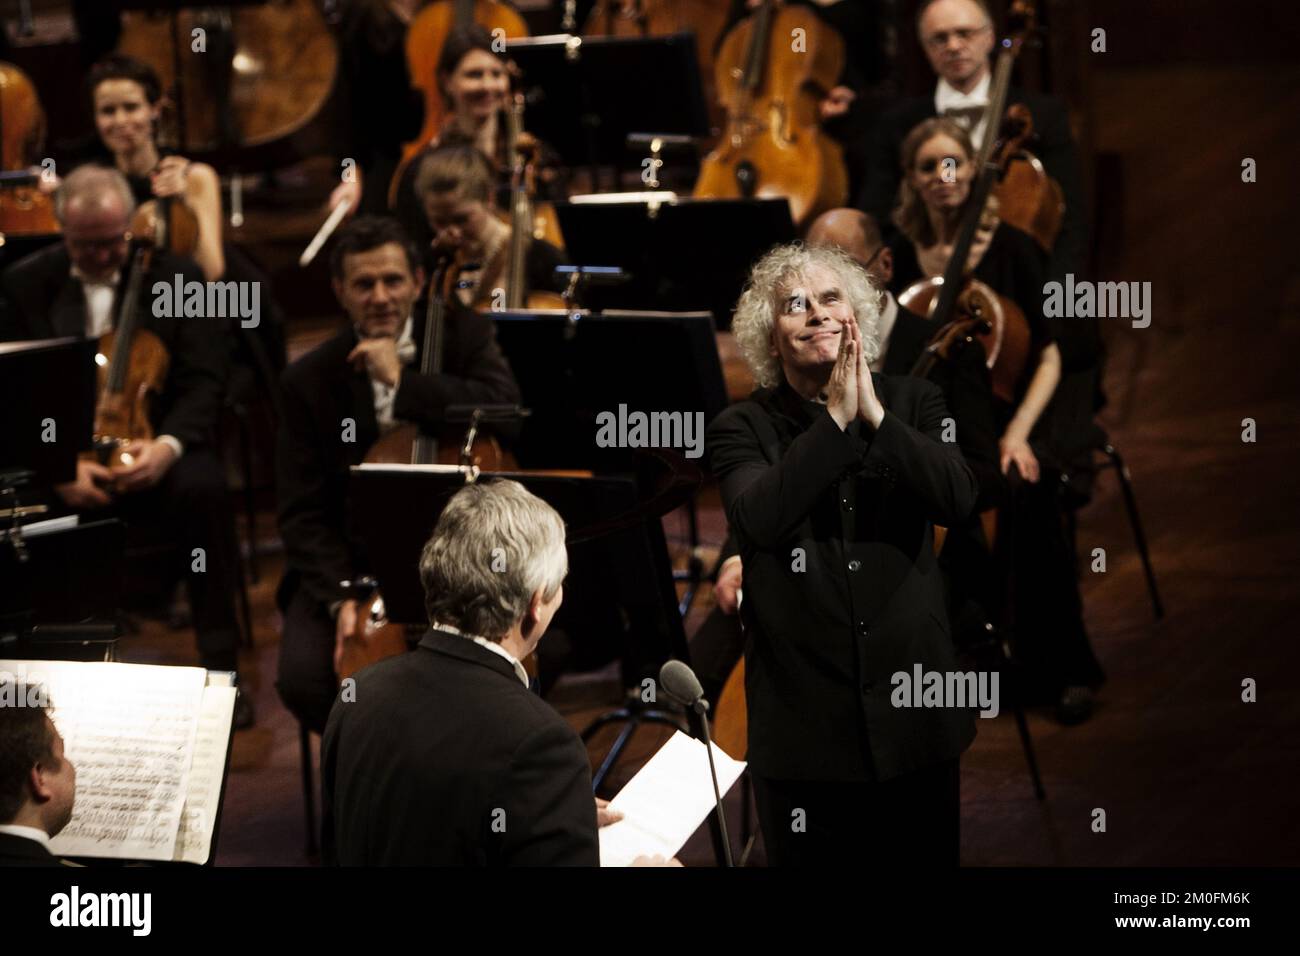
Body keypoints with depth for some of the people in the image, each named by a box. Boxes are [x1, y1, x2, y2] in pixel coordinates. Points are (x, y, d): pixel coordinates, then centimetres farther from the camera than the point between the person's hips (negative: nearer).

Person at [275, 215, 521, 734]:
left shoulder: (464, 335, 0)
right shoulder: (309, 380, 1)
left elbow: (506, 408, -21)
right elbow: (303, 513, -2)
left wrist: (401, 381, -21)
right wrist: (341, 595, -18)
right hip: (352, 563, 1)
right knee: (304, 677, -25)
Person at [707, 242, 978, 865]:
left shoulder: (913, 404, 6)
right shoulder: (741, 429, -1)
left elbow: (957, 500, -11)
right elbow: (761, 517, -21)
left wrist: (875, 417, -17)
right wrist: (836, 419, -18)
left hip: (912, 709, 2)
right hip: (804, 724, -2)